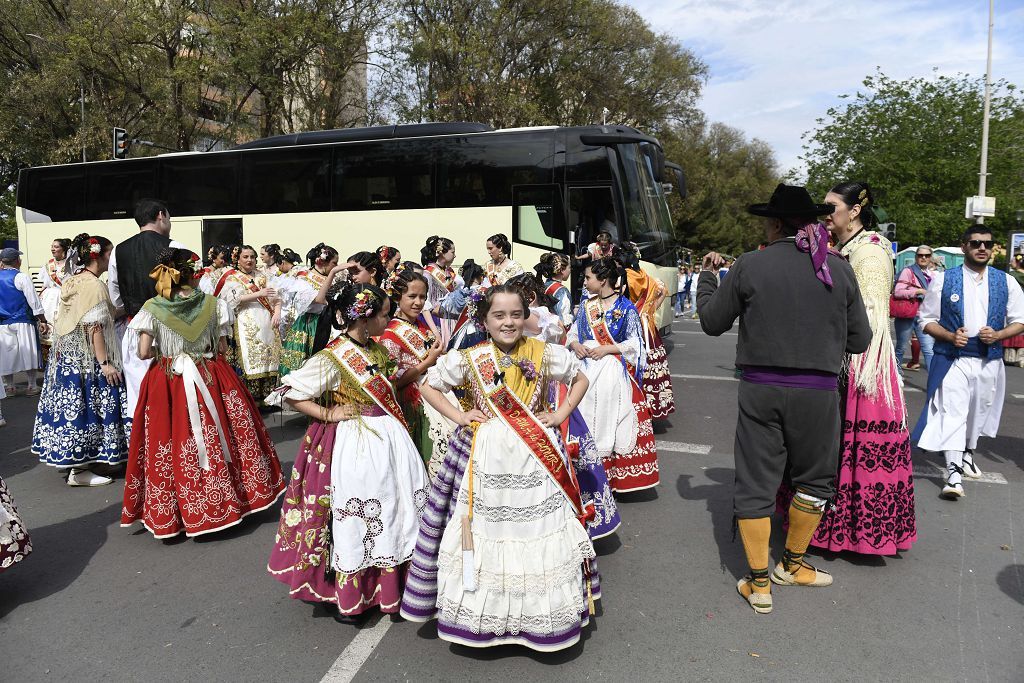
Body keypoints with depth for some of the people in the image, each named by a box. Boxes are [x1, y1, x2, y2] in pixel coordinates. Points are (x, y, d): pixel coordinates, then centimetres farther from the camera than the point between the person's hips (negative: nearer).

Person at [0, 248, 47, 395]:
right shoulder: (22, 277, -11)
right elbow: (34, 301, -12)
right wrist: (43, 321, -8)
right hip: (22, 322, -5)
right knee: (28, 353, 4)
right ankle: (32, 386, 10)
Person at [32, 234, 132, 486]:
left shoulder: (71, 282, 12)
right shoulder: (94, 285, -16)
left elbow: (66, 322, 16)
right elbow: (94, 328, -19)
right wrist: (105, 363, -19)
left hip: (67, 357, 9)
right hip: (88, 359, -9)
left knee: (72, 404, 12)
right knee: (87, 405, -4)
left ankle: (78, 460, 21)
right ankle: (79, 470, 2)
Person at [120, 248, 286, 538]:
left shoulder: (152, 308, -5)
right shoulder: (212, 304, -4)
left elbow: (144, 352, -7)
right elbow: (222, 348, 0)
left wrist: (162, 349, 13)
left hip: (166, 383, 0)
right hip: (211, 380, 0)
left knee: (169, 445, 8)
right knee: (215, 441, 10)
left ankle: (166, 514, 16)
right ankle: (224, 503, 22)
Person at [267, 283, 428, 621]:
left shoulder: (378, 351, 7)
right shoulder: (333, 358, -17)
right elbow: (290, 392, -14)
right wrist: (328, 414, -15)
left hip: (388, 440, 8)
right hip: (354, 446, -8)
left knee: (393, 516, 15)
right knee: (354, 522, 3)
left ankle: (390, 586, 33)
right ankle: (349, 595, 22)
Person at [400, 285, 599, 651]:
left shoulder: (544, 354, -2)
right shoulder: (469, 358, -4)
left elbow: (580, 378, 12)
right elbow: (429, 385, 8)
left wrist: (562, 414, 0)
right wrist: (458, 416, -3)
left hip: (535, 456, 1)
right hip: (484, 455, 0)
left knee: (538, 529, 7)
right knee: (482, 525, 6)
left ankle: (540, 612, 27)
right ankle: (481, 608, 27)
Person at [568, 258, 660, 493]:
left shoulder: (626, 308, -5)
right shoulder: (586, 305, 9)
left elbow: (634, 344, -5)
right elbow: (573, 333, 14)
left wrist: (607, 349, -14)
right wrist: (575, 344, -7)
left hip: (614, 372, -4)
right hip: (587, 371, 4)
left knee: (612, 419, -3)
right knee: (587, 417, 4)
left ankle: (618, 476, 11)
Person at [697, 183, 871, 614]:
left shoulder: (749, 266, -6)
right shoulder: (838, 268, -1)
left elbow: (712, 323, 4)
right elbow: (859, 341, 3)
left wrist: (706, 276, 19)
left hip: (761, 388, -1)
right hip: (818, 390, 1)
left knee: (755, 484, 9)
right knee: (815, 479, 22)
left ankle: (759, 584, 16)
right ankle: (792, 565, 35)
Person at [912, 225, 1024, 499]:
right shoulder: (943, 280, -2)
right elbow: (927, 319, 1)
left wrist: (998, 335, -10)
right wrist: (950, 336, -15)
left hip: (989, 362, 3)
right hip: (953, 360, -3)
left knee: (979, 412, 17)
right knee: (952, 413, -12)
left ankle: (968, 454, 42)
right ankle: (954, 475, -12)